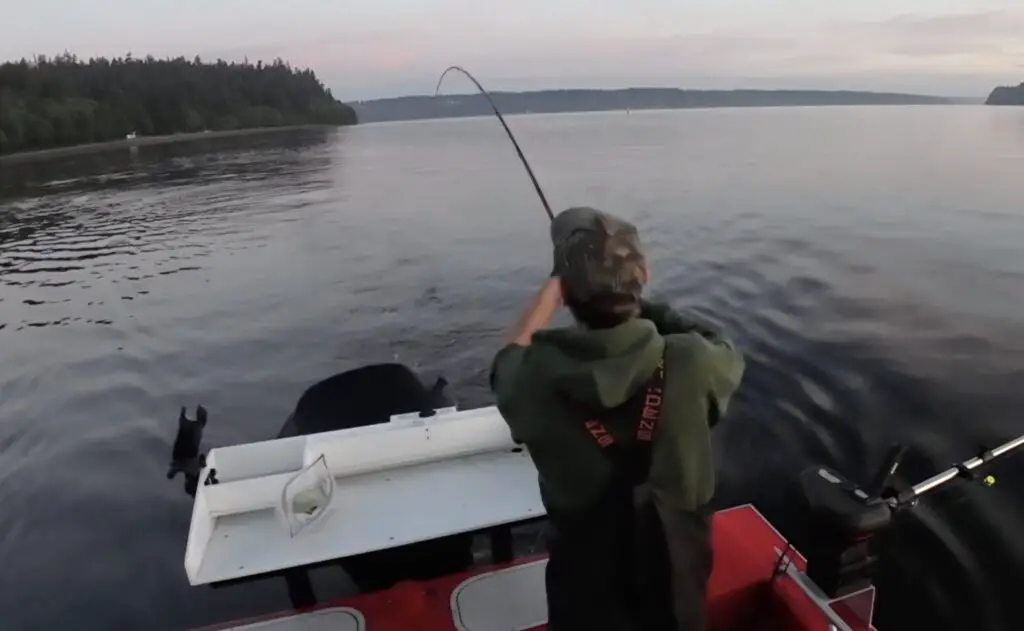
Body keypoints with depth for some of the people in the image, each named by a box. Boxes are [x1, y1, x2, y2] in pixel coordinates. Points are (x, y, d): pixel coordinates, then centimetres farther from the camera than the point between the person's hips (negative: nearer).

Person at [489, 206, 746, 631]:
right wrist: (649, 309, 3)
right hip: (674, 575, 0)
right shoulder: (690, 364, -27)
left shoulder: (537, 375, -27)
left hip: (586, 580, 0)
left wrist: (553, 284, 3)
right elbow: (728, 357, -1)